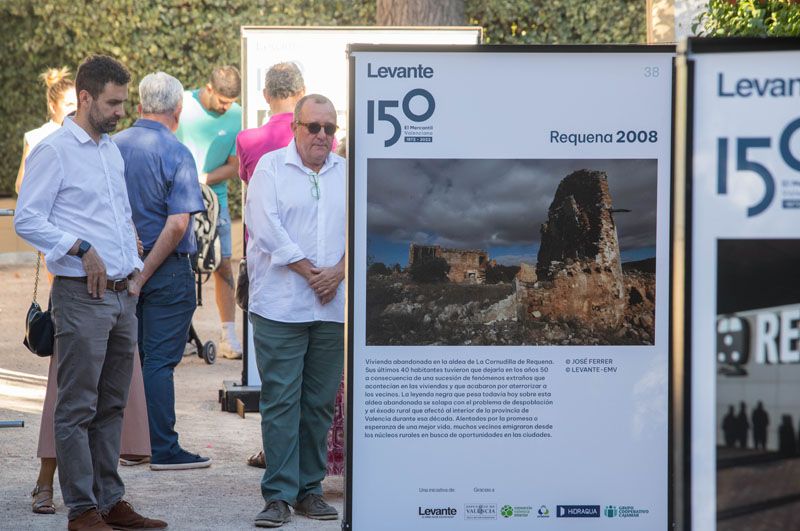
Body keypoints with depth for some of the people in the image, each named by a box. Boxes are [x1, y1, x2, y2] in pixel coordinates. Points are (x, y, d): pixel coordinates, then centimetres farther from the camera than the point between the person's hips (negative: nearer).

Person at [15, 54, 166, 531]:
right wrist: (82, 249, -18)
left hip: (123, 295, 8)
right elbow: (27, 221, -12)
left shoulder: (113, 150, 16)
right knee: (78, 409, -5)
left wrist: (133, 265, 14)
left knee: (112, 406, 12)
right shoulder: (54, 152, -8)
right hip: (82, 296, -8)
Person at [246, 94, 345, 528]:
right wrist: (310, 272, -9)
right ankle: (279, 495, -4)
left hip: (333, 308, 4)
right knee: (280, 401, -5)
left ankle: (309, 489, 14)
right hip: (280, 307, -4)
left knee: (320, 402, 7)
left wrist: (339, 271, -9)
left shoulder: (346, 173, 13)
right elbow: (266, 226, -7)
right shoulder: (270, 168, 2)